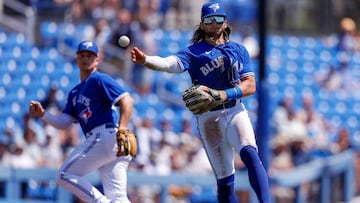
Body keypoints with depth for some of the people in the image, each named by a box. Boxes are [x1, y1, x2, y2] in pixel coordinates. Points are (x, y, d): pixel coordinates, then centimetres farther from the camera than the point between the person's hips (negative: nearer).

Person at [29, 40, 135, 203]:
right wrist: (42, 114, 5)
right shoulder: (75, 92, 27)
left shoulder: (99, 80, 0)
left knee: (65, 175, -7)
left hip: (106, 135, -9)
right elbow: (64, 122, 23)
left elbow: (127, 100, -13)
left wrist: (122, 130, -26)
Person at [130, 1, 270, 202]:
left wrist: (223, 94, -17)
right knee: (224, 179, 0)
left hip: (235, 111, 0)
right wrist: (144, 59, -39)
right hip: (208, 118, 0)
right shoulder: (194, 52, 2)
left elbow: (250, 86, 1)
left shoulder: (238, 50, 10)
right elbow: (170, 63, -17)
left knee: (249, 152, -27)